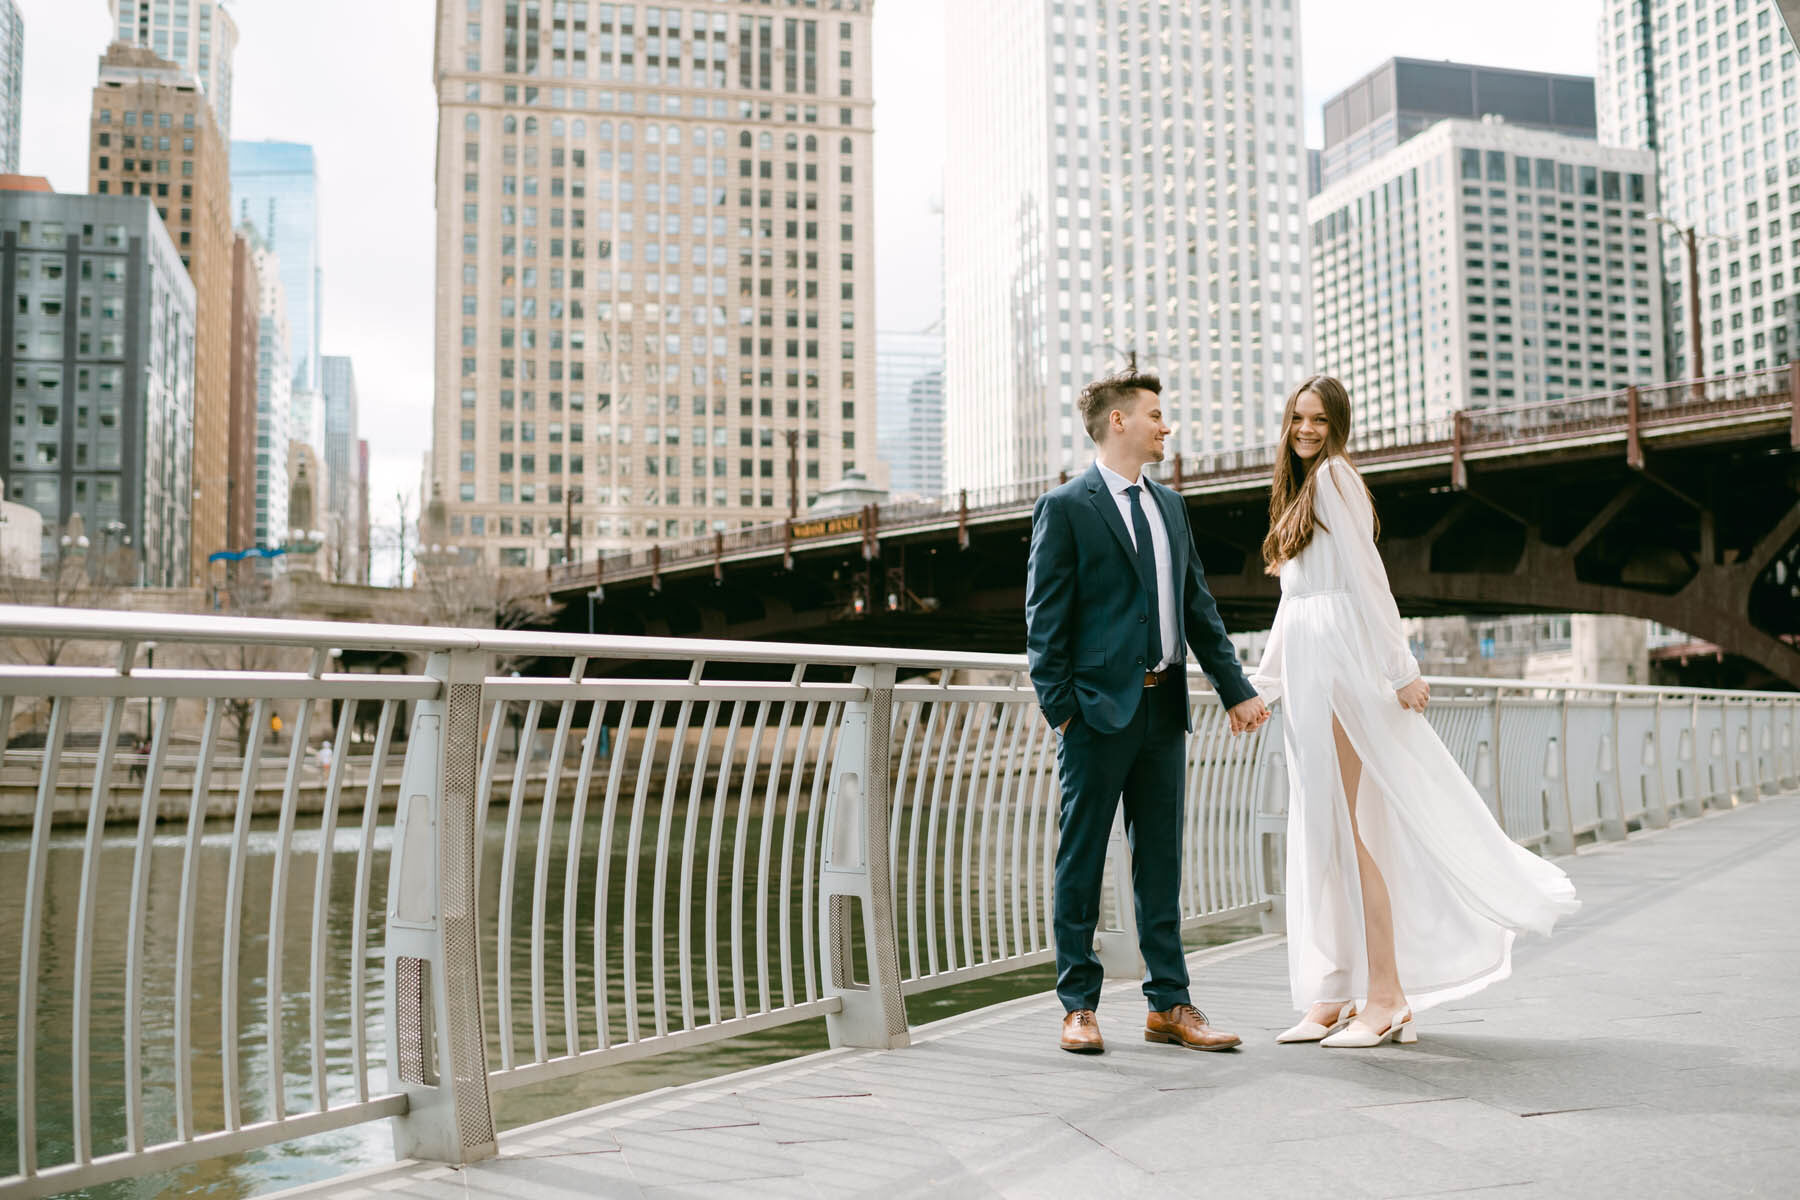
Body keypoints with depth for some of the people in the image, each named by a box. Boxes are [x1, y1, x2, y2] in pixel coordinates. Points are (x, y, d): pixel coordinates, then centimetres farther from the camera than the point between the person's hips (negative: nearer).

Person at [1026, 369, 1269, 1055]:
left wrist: (1234, 688, 13)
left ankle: (1169, 1005, 18)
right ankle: (1078, 1005, 12)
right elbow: (1045, 617, -7)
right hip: (1100, 707, -6)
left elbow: (1198, 604, 18)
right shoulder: (1066, 507, -4)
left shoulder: (1169, 505, 16)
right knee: (1081, 861, 3)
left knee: (1161, 860, 10)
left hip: (1164, 705, 6)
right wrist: (1059, 707, -12)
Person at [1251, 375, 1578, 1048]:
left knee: (1342, 827, -10)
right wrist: (1261, 685, 20)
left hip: (1342, 666, -9)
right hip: (1307, 677, 9)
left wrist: (1400, 669, -19)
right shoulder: (1299, 490, 22)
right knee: (1324, 830, 8)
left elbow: (1367, 576, -13)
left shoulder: (1334, 475, -4)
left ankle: (1385, 997, -5)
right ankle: (1338, 997, 12)